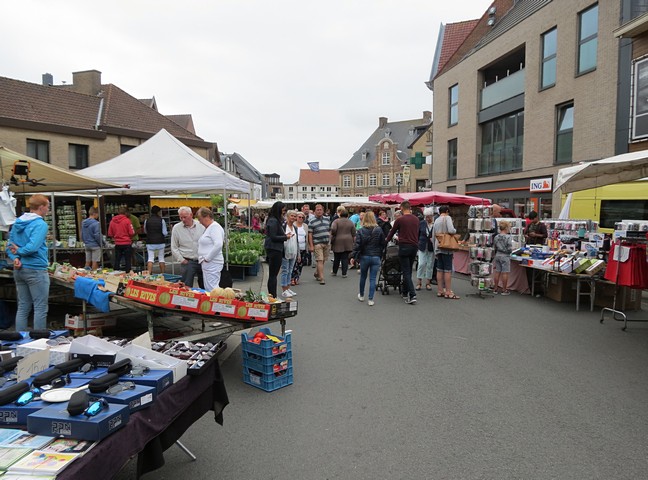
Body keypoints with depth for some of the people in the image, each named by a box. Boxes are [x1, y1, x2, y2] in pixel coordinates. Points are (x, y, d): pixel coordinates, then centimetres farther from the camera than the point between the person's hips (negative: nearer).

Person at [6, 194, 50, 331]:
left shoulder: (17, 223, 11)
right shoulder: (40, 224, -14)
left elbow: (10, 246, 9)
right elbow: (32, 247, -23)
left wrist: (15, 258, -7)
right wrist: (19, 251, -5)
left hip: (19, 269, 8)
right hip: (36, 270, -8)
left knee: (23, 307, 13)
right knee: (40, 308, 1)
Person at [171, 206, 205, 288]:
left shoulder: (201, 225, 1)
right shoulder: (176, 228, 1)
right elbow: (174, 248, 4)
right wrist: (181, 260, -4)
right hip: (187, 262, -1)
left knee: (204, 286, 10)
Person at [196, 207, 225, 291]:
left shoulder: (215, 227, -12)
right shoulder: (207, 228, 19)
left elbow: (218, 245, -25)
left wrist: (207, 258, -19)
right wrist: (202, 259, 11)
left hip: (212, 263, -10)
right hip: (207, 264, 10)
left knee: (212, 289, -10)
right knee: (207, 289, 12)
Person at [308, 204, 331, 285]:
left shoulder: (327, 220, 12)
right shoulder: (312, 222, -3)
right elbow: (310, 234, -5)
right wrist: (311, 246, -11)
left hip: (326, 243, 5)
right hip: (317, 244, -5)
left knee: (323, 260, 12)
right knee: (320, 260, -9)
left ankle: (317, 273, 32)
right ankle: (321, 278, -7)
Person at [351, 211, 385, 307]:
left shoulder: (361, 231, -7)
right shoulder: (379, 230, -3)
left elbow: (357, 245, -10)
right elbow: (383, 244, 2)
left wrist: (353, 256, -5)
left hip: (364, 257, 0)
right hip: (376, 257, 0)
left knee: (363, 277, 18)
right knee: (373, 279, 3)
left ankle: (361, 295, 33)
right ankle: (370, 299, 2)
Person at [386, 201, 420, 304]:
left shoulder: (399, 219, -7)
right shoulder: (416, 219, 8)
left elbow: (392, 232, 7)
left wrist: (386, 240, 27)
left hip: (404, 247, -5)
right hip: (414, 246, 5)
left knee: (406, 272, -4)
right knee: (408, 271, 16)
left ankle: (412, 295, -14)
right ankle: (405, 293, 24)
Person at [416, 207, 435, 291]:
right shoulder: (421, 223, 1)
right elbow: (417, 234, 7)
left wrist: (433, 239, -16)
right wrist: (417, 245, 4)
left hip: (432, 248, 0)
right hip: (422, 247, 1)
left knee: (430, 265, 7)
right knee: (421, 264, -3)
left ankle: (428, 282, 18)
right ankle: (419, 282, 7)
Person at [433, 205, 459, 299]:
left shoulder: (436, 220, 16)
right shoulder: (447, 218, -5)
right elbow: (451, 230, -20)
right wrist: (455, 230, 2)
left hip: (438, 247, 7)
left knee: (439, 270, 8)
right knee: (448, 270, -5)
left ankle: (440, 291, 12)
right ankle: (448, 292, -4)